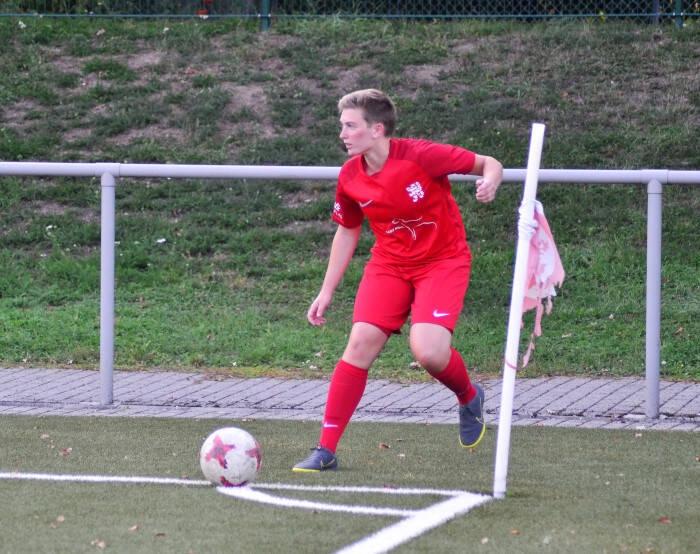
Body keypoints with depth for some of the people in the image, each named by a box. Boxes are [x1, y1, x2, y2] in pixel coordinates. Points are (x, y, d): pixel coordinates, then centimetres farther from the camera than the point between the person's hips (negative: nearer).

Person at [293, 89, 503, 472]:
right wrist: (326, 291, 11)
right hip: (389, 264, 4)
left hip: (443, 260, -4)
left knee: (428, 351, -23)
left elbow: (489, 164, -11)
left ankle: (469, 398, 13)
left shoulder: (421, 156, -21)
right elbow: (347, 231, 12)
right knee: (360, 344, -12)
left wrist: (489, 180, -36)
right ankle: (326, 450, -6)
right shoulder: (350, 178, -5)